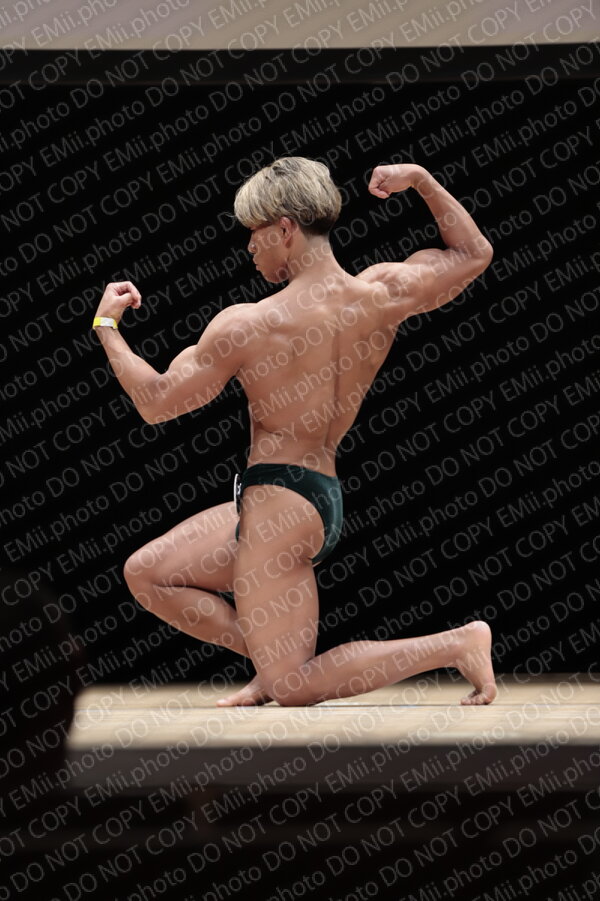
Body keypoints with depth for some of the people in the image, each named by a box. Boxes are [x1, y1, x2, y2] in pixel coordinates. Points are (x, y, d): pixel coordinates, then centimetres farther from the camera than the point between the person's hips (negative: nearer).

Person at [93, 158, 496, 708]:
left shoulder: (246, 326, -18)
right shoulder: (384, 292, -2)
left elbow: (156, 402, -7)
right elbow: (475, 253, 14)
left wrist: (107, 326, 7)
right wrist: (421, 181, 14)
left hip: (278, 502, -9)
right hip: (326, 500, 9)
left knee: (292, 690, -2)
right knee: (145, 574, 18)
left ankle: (459, 644, -5)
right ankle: (274, 657, 11)